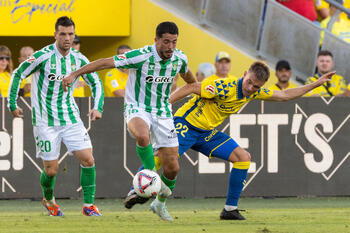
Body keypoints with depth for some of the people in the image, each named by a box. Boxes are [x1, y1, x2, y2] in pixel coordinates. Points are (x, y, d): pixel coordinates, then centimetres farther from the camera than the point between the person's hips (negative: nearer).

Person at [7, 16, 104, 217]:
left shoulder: (79, 59, 0)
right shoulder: (43, 56, -14)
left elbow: (96, 83, 12)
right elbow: (17, 75, -5)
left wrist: (98, 107, -2)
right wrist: (12, 104, -6)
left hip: (70, 116, 4)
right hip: (46, 121, -4)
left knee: (88, 160, -9)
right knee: (51, 169, -2)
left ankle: (89, 205, 4)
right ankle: (48, 201, 29)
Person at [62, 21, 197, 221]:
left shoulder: (179, 58, -5)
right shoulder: (140, 56, -22)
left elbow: (187, 74, 20)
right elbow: (105, 63, -17)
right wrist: (75, 74, -20)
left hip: (163, 114, 5)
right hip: (137, 109, -5)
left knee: (172, 168, 1)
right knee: (143, 137, -41)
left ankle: (160, 203, 27)